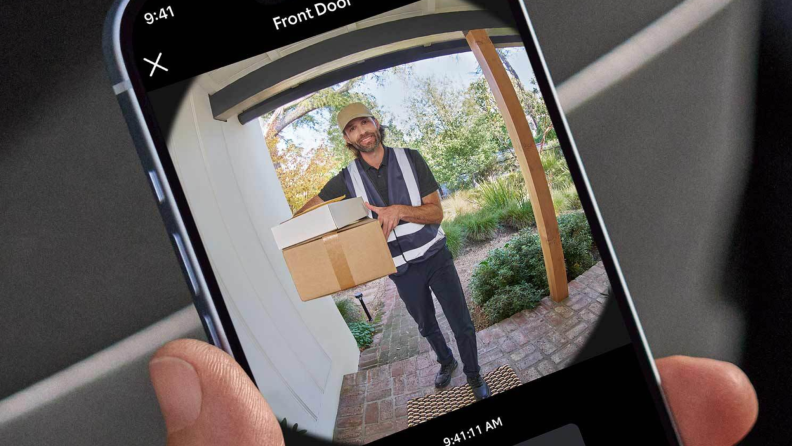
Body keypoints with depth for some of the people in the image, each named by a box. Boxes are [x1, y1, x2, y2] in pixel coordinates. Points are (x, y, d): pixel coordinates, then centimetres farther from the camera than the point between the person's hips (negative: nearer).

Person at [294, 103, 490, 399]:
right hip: (402, 269, 1)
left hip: (435, 256, -1)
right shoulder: (347, 179, -10)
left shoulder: (410, 159, -11)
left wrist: (399, 211, -31)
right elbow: (310, 209, 2)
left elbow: (436, 213, -13)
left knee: (462, 324, 4)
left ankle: (473, 375, 29)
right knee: (426, 326, 21)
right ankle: (446, 362, 51)